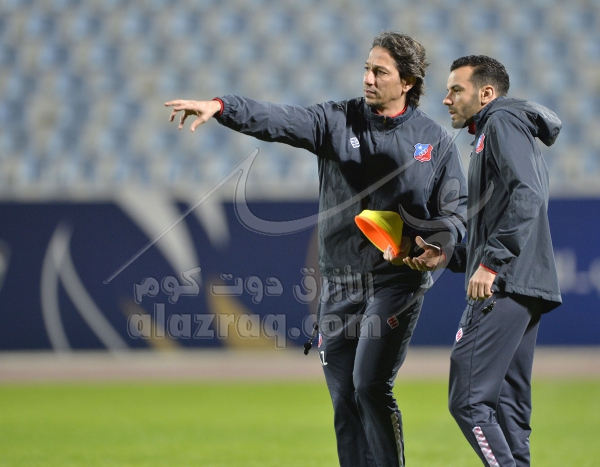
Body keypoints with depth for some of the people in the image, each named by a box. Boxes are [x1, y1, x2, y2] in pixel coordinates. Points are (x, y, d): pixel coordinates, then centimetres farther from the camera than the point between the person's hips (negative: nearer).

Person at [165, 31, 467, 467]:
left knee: (370, 386, -17)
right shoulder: (338, 120, 4)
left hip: (396, 280, -3)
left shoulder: (436, 140, 2)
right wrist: (221, 107, -28)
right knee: (344, 401, 4)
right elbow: (278, 120, -11)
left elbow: (457, 213, 5)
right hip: (339, 284, 3)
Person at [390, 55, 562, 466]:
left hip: (505, 285, -11)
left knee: (469, 400, -15)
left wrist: (490, 263, -24)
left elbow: (527, 196, -19)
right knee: (508, 407, 9)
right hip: (525, 289, 11)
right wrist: (448, 256, 17)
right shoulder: (505, 134, 28)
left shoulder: (502, 122, -2)